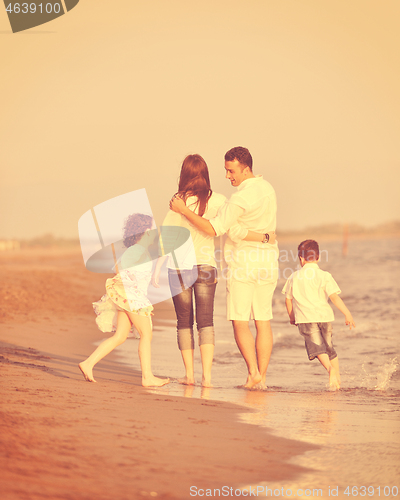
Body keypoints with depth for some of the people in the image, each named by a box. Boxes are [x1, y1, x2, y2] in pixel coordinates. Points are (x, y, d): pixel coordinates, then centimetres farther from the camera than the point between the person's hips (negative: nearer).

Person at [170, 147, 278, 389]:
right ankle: (262, 376, 7)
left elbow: (213, 229, -19)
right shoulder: (267, 188, 8)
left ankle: (253, 372, -12)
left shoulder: (241, 198, -18)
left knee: (239, 321, -1)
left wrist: (183, 210, -17)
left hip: (243, 263, -7)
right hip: (267, 263, 7)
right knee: (263, 321, 7)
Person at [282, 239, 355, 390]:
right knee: (329, 347, 17)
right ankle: (337, 377, 18)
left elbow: (288, 299, 14)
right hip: (324, 316, 1)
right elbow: (334, 297, -9)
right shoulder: (324, 276, 0)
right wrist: (347, 314, -6)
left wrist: (292, 316, 31)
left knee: (316, 347, -10)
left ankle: (329, 367, -37)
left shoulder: (294, 277, 6)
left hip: (305, 318, -1)